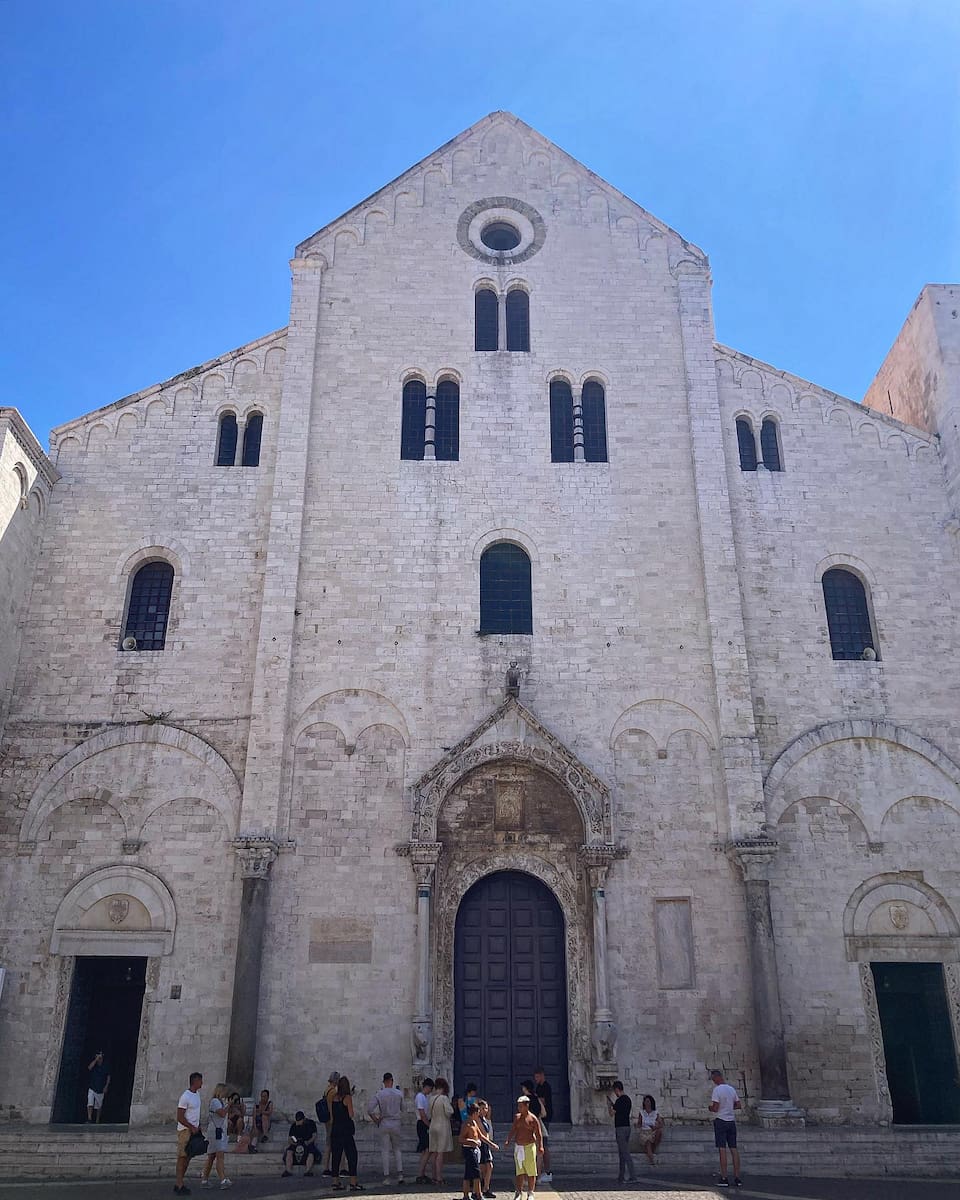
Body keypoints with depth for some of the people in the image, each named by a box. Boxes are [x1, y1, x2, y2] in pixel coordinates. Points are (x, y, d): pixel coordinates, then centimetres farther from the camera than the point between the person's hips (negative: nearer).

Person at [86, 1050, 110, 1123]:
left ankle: (97, 1120, 21)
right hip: (92, 1088, -1)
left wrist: (106, 1086, -4)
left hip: (100, 1089, 1)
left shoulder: (105, 1066, 2)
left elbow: (108, 1077, 5)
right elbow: (89, 1067, -22)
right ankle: (89, 1119, -24)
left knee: (99, 1106, 9)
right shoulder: (93, 1064, 1)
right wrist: (96, 1059, -22)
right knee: (90, 1104, -19)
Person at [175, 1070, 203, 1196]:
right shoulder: (185, 1097, -18)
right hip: (185, 1130, -9)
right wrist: (192, 1128, -17)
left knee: (187, 1157, 11)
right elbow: (180, 1117, -18)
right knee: (182, 1157, -4)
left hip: (194, 1130, 9)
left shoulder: (197, 1094, 10)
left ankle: (179, 1184, 19)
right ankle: (179, 1185, 0)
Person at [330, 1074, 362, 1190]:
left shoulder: (333, 1098, 7)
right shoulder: (347, 1098, -9)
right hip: (345, 1130, -6)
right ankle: (353, 1183, -4)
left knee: (335, 1156, 11)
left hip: (335, 1129, 6)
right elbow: (351, 1115, -10)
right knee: (351, 1155, -1)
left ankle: (336, 1182, 13)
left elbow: (331, 1116, 10)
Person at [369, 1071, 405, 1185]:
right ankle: (400, 1173, 4)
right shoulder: (399, 1093, -2)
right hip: (396, 1123, 2)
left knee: (385, 1151, 6)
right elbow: (402, 1109, 7)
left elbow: (369, 1110, -13)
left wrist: (375, 1120, -1)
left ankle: (386, 1176, 5)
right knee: (397, 1149, 15)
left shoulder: (379, 1094, -7)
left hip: (384, 1124, -1)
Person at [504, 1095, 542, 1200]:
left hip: (529, 1147, -4)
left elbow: (539, 1134, -9)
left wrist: (540, 1146, -21)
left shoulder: (533, 1119, -6)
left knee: (531, 1171, 1)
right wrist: (508, 1141, -6)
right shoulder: (517, 1117, 9)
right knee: (519, 1171, 4)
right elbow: (513, 1130, 10)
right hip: (518, 1147, 4)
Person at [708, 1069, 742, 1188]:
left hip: (720, 1121, -6)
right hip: (731, 1121, 6)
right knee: (734, 1149, 7)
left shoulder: (717, 1090, -13)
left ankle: (724, 1178, -4)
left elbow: (715, 1108, -17)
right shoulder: (732, 1089, 8)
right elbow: (738, 1105, 12)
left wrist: (710, 1108, 3)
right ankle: (737, 1178, 8)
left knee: (722, 1149, -4)